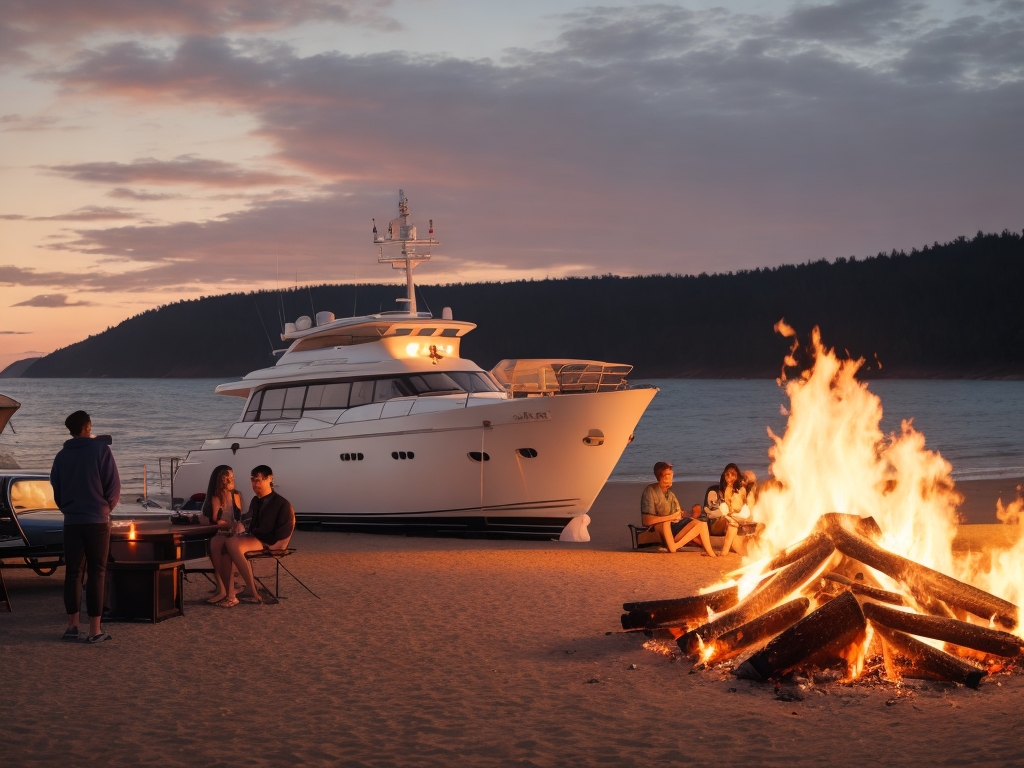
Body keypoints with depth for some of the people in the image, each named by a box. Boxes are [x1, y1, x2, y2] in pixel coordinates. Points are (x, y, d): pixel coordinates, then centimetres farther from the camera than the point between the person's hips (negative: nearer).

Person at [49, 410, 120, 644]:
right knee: (96, 574, -1)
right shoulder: (101, 449, -5)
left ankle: (72, 625, 10)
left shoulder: (61, 455, 6)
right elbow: (113, 486, -6)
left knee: (73, 573, 10)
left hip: (71, 521, 3)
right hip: (97, 521, -3)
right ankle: (95, 630, -3)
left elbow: (56, 489, 9)